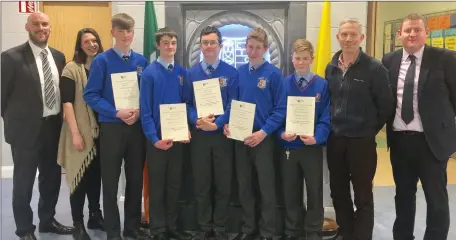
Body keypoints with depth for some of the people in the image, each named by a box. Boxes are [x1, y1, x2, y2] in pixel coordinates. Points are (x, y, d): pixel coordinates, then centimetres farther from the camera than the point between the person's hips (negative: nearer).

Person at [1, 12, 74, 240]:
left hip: (53, 127, 5)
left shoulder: (58, 56, 7)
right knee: (23, 182, 8)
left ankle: (47, 220, 37)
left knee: (52, 177, 17)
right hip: (26, 129, -5)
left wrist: (60, 120, 9)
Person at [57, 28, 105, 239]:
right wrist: (75, 133, -17)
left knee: (96, 176, 13)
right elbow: (67, 103, -11)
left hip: (102, 131, 4)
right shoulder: (71, 69, -5)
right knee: (80, 177, 1)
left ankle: (95, 216, 28)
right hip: (81, 132, -4)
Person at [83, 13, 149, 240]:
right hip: (111, 128, -3)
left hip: (137, 127, 3)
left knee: (136, 178, 11)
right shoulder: (102, 60, -6)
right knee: (111, 181, 5)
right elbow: (90, 95, -9)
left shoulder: (142, 61, 5)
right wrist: (117, 113, -18)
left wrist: (139, 111, -10)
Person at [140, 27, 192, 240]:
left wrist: (186, 130, -4)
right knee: (157, 185, 6)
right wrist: (154, 138, -17)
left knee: (175, 183, 13)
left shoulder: (182, 73, 4)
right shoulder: (149, 73, -8)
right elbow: (145, 110, -11)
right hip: (157, 137, -4)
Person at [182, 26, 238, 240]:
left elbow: (233, 104, -6)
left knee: (223, 184, 6)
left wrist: (216, 123, -19)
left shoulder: (231, 73, -1)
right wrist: (197, 120, -16)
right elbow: (186, 104, 3)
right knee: (201, 184, 9)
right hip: (199, 135, 2)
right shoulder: (191, 73, 6)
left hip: (222, 134, -1)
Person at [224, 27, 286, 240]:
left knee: (266, 187, 5)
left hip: (263, 138, -4)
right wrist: (227, 123, -6)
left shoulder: (273, 74, -8)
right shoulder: (239, 72, 4)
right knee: (244, 186, 13)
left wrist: (263, 132, -18)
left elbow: (280, 109, -9)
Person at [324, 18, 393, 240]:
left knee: (363, 196, 5)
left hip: (361, 140, -5)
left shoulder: (374, 68, -9)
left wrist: (370, 129, 1)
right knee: (338, 192, 14)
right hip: (335, 139, 5)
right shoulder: (331, 68, 6)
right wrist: (331, 126, 8)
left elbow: (386, 105, -5)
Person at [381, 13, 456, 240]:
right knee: (403, 194, 17)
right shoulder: (389, 60, 4)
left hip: (432, 140, -3)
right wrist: (383, 127, 9)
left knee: (436, 198, 6)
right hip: (399, 139, 4)